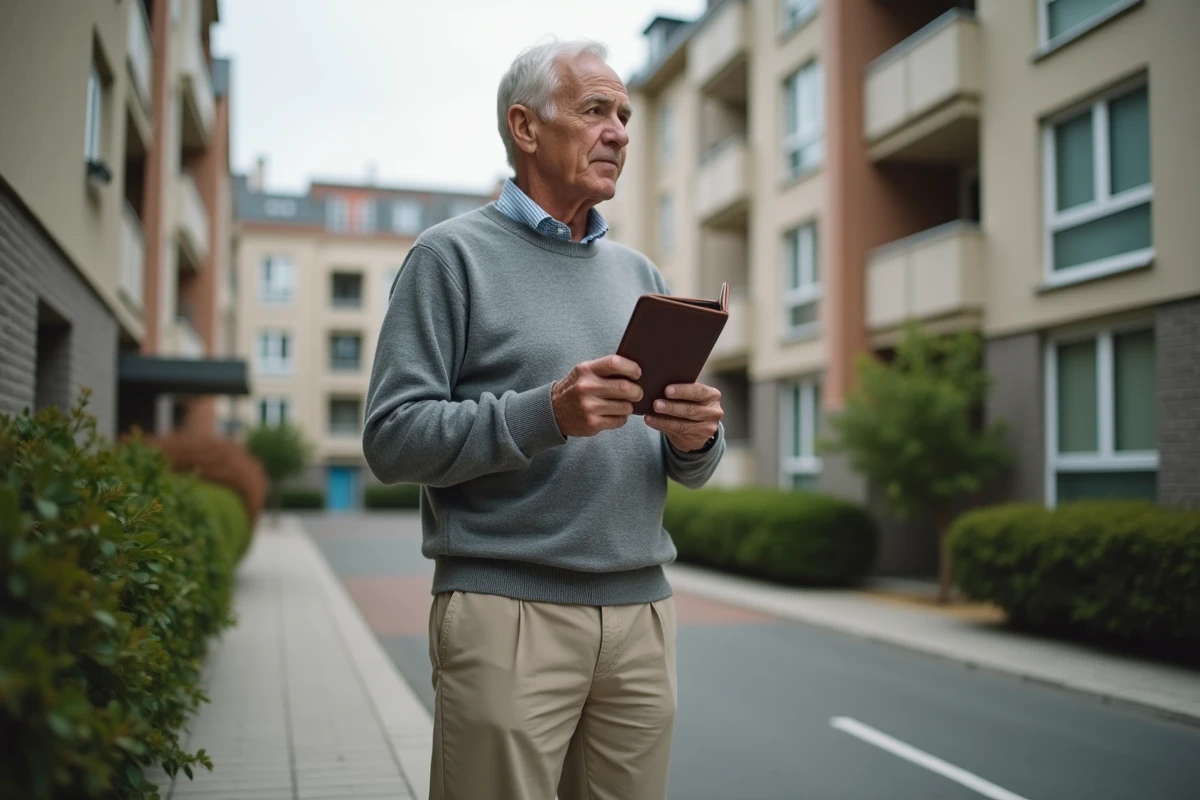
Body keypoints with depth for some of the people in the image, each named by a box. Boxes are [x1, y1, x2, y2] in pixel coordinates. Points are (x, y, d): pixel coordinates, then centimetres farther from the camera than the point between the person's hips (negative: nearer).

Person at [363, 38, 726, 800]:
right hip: (505, 610, -5)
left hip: (641, 611, 5)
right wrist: (547, 415, -22)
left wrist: (697, 438, -8)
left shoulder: (640, 274, 15)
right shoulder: (454, 254, -1)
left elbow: (691, 468, 16)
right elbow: (394, 437, -10)